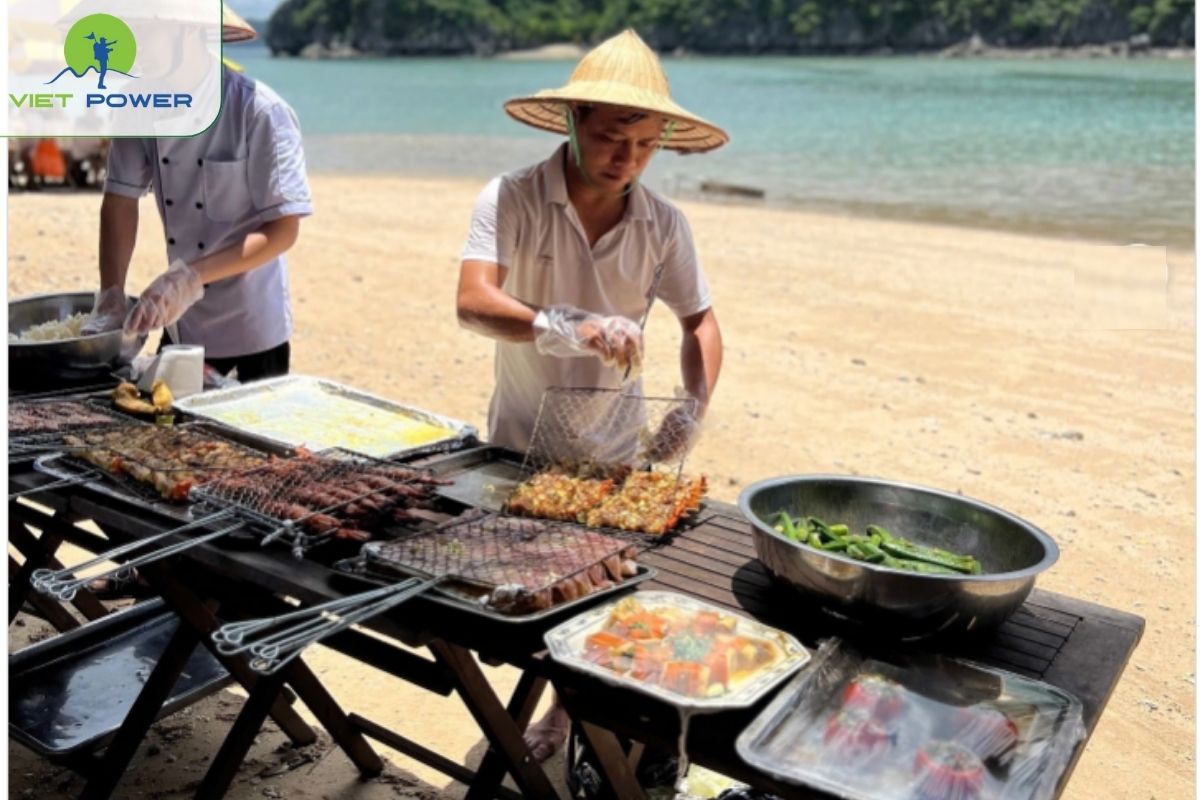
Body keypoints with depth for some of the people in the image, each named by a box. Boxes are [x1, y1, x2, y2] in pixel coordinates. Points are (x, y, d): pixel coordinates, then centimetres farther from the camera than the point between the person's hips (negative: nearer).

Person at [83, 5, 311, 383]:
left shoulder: (261, 113, -20)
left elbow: (284, 230, -20)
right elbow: (121, 198, -1)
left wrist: (191, 278, -27)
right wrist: (110, 296, -11)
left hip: (253, 326, -5)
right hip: (181, 324, 5)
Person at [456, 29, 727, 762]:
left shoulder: (663, 224, -7)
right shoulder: (512, 200, -17)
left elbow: (701, 321, 2)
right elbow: (473, 302, -29)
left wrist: (696, 404, -16)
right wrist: (571, 328, -45)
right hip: (519, 440, -1)